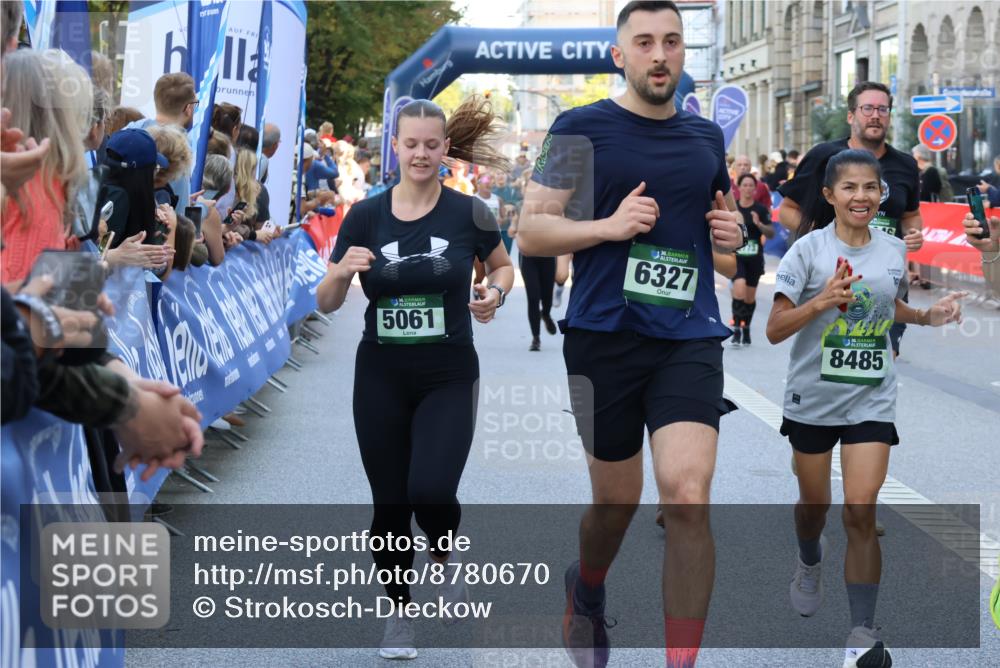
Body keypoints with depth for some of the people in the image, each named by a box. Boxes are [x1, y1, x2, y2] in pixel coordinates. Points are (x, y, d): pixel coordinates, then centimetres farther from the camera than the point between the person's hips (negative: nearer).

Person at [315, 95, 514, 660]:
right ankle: (399, 613, 27)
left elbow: (504, 265, 12)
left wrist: (496, 292, -10)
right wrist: (342, 272, -20)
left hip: (449, 377, -2)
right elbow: (327, 304, 1)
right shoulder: (365, 216, -3)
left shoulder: (469, 213, -7)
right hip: (381, 378, 2)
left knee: (431, 490, -19)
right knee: (390, 503, 7)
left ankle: (444, 558, 15)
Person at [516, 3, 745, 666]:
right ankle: (587, 593, 45)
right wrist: (609, 226, -17)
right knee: (616, 501, 11)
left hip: (690, 339, 2)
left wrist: (732, 230, 6)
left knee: (688, 497, -16)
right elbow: (530, 232, -2)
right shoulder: (580, 128, 0)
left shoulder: (707, 135, 13)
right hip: (604, 338, -2)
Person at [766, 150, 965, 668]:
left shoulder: (893, 250, 0)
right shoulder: (808, 249, -11)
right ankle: (809, 563, 51)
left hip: (871, 399, 1)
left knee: (861, 509, -10)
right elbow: (775, 329, -14)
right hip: (813, 398, -1)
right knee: (814, 502, 15)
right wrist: (821, 300, -29)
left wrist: (929, 316, 3)